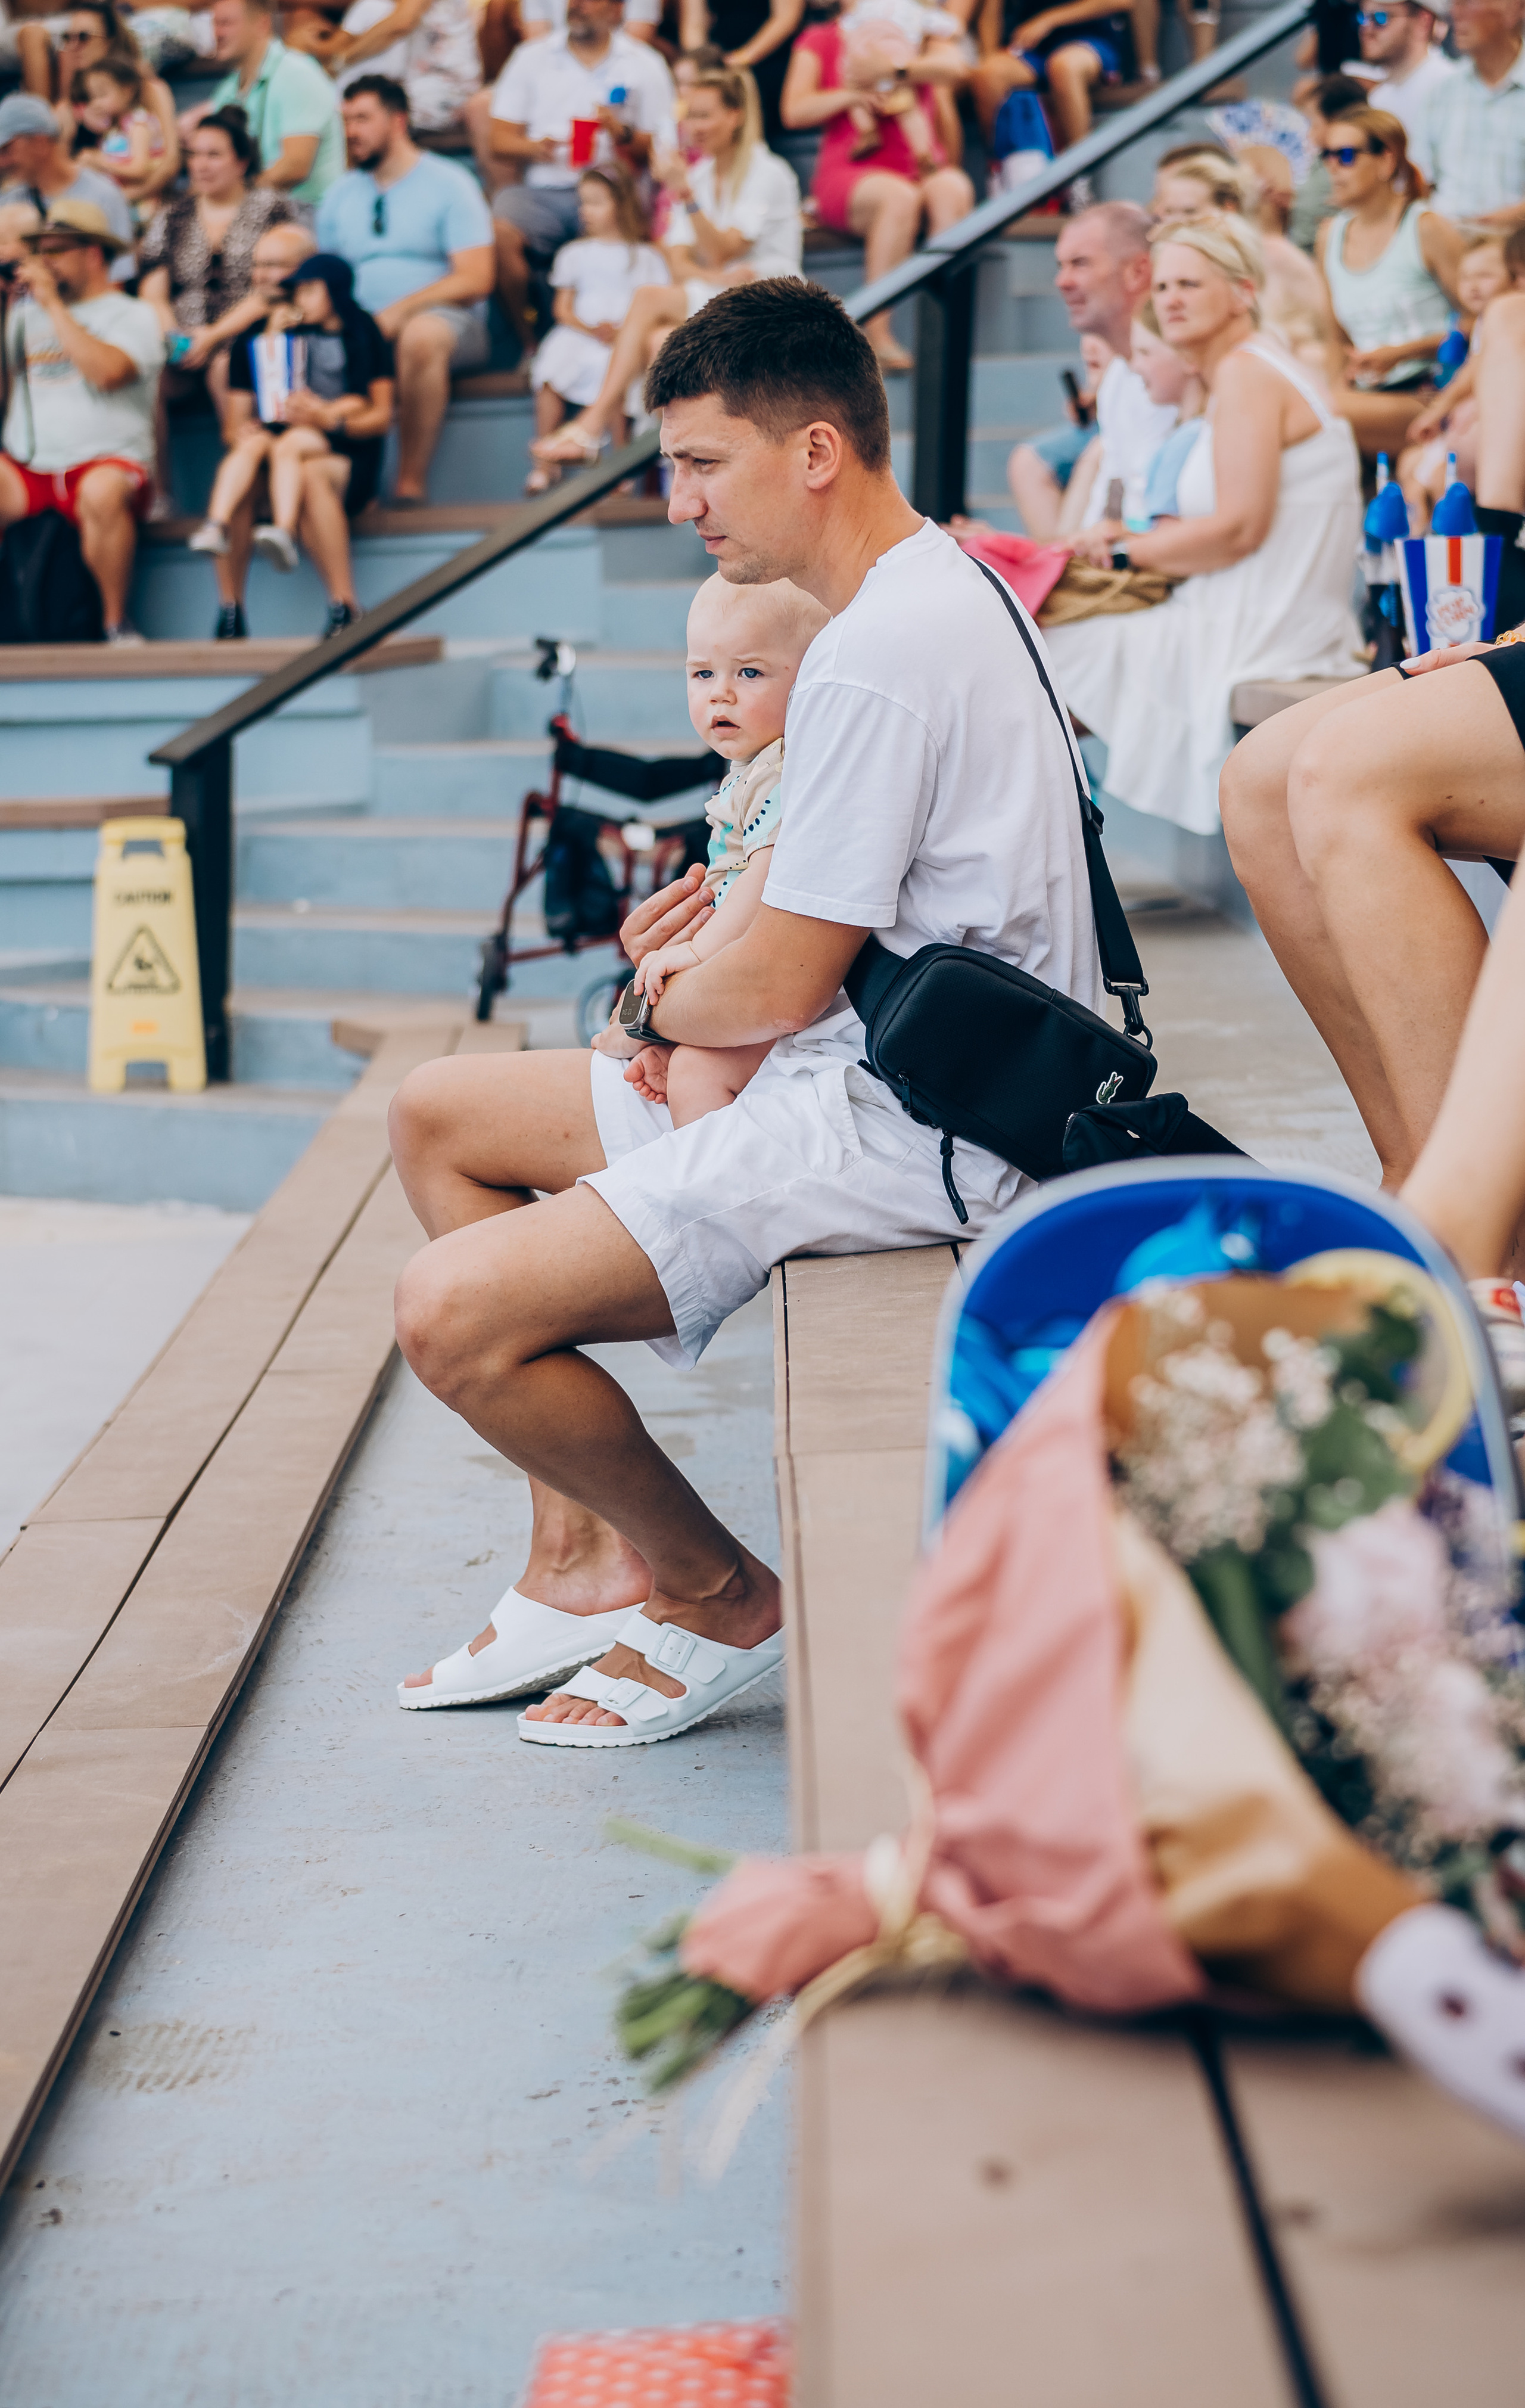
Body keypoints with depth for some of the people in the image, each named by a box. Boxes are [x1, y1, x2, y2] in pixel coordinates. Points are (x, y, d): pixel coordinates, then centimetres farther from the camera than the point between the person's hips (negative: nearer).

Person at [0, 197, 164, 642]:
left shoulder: (132, 315, 6)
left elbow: (107, 371, -15)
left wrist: (53, 304, -9)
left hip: (104, 462, -4)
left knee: (103, 492, -38)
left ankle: (117, 623, -20)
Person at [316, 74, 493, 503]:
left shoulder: (449, 184, 3)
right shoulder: (339, 195, 20)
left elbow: (475, 280, -8)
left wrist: (398, 312, -17)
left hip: (445, 318, -4)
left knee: (421, 335, -41)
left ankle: (411, 484, -34)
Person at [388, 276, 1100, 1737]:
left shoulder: (874, 659, -22)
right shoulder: (935, 580, 12)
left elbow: (779, 992, -19)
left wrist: (667, 1006, 2)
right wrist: (736, 907, 8)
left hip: (910, 1127, -11)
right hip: (907, 1068, 11)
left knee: (452, 1316, -20)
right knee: (435, 1117, 17)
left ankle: (717, 1598, 4)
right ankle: (582, 1560, 15)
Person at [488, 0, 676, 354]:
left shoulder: (644, 65, 12)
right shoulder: (531, 57, 17)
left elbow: (663, 150, 9)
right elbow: (500, 138, 12)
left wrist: (624, 134, -10)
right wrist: (533, 148, -9)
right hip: (544, 191, 2)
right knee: (501, 230, -31)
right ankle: (530, 347, -18)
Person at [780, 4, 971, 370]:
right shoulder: (820, 40, 18)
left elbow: (955, 68, -4)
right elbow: (794, 112, 4)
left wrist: (888, 69, -17)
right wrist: (850, 94, -13)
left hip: (921, 170, 2)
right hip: (848, 172, -2)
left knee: (952, 188, -34)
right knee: (898, 195, -37)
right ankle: (877, 334, -38)